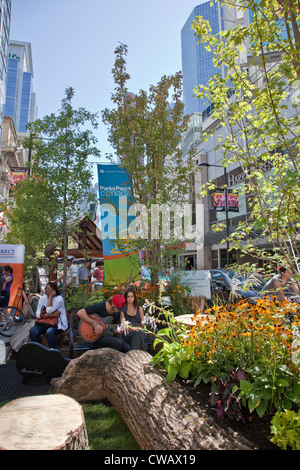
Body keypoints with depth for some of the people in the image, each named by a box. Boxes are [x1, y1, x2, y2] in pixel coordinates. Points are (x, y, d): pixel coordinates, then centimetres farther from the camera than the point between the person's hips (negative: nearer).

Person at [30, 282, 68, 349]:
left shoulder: (59, 299, -7)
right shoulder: (42, 298, 7)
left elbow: (49, 310, -20)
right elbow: (38, 314, -4)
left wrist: (50, 297, -12)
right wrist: (52, 315, -17)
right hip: (43, 323, 5)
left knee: (49, 332, -34)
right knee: (33, 331, -23)